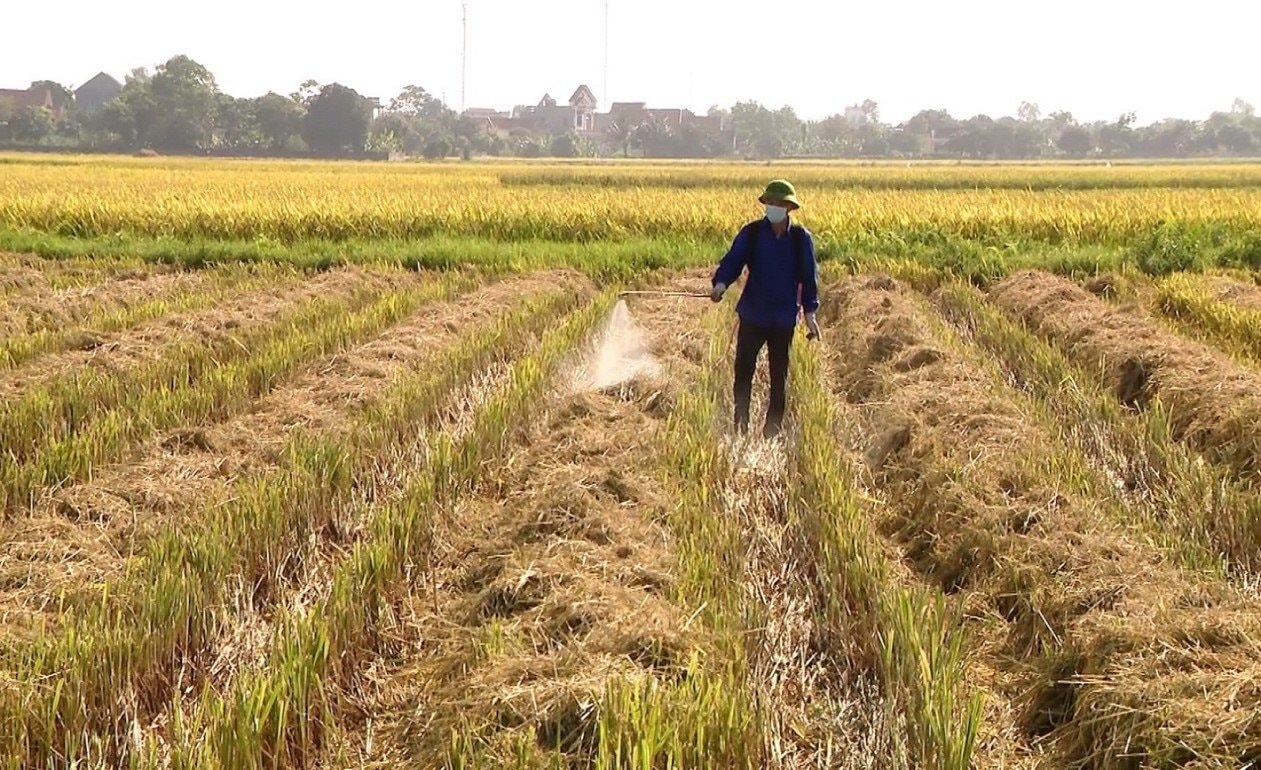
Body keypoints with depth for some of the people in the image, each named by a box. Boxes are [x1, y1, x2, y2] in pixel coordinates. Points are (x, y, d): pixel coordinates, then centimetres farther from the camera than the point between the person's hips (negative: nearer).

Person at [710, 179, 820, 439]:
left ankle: (773, 428, 20)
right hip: (752, 315, 0)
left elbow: (809, 276, 3)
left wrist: (810, 311, -1)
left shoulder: (802, 238, -1)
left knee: (779, 376, 9)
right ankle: (740, 426, 9)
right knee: (743, 370, -1)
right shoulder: (751, 233, -2)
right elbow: (733, 261, -10)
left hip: (784, 319, 0)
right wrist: (720, 284, -29)